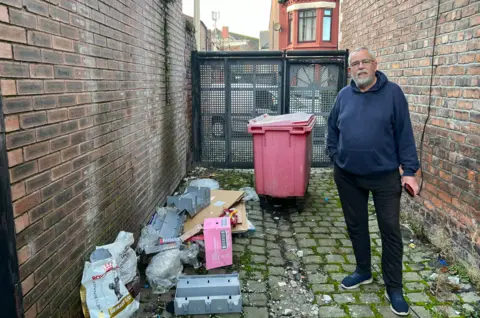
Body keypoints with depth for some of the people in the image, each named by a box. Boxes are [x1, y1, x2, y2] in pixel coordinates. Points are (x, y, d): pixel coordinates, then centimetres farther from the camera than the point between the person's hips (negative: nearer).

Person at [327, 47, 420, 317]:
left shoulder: (392, 92, -6)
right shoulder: (344, 95, 3)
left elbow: (404, 133, -7)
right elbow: (332, 130, 13)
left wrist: (409, 170, -10)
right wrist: (336, 158, 4)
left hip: (385, 176, -3)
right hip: (347, 176, 4)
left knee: (391, 230, 3)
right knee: (356, 225, 15)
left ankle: (394, 287, 19)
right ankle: (363, 271, 35)